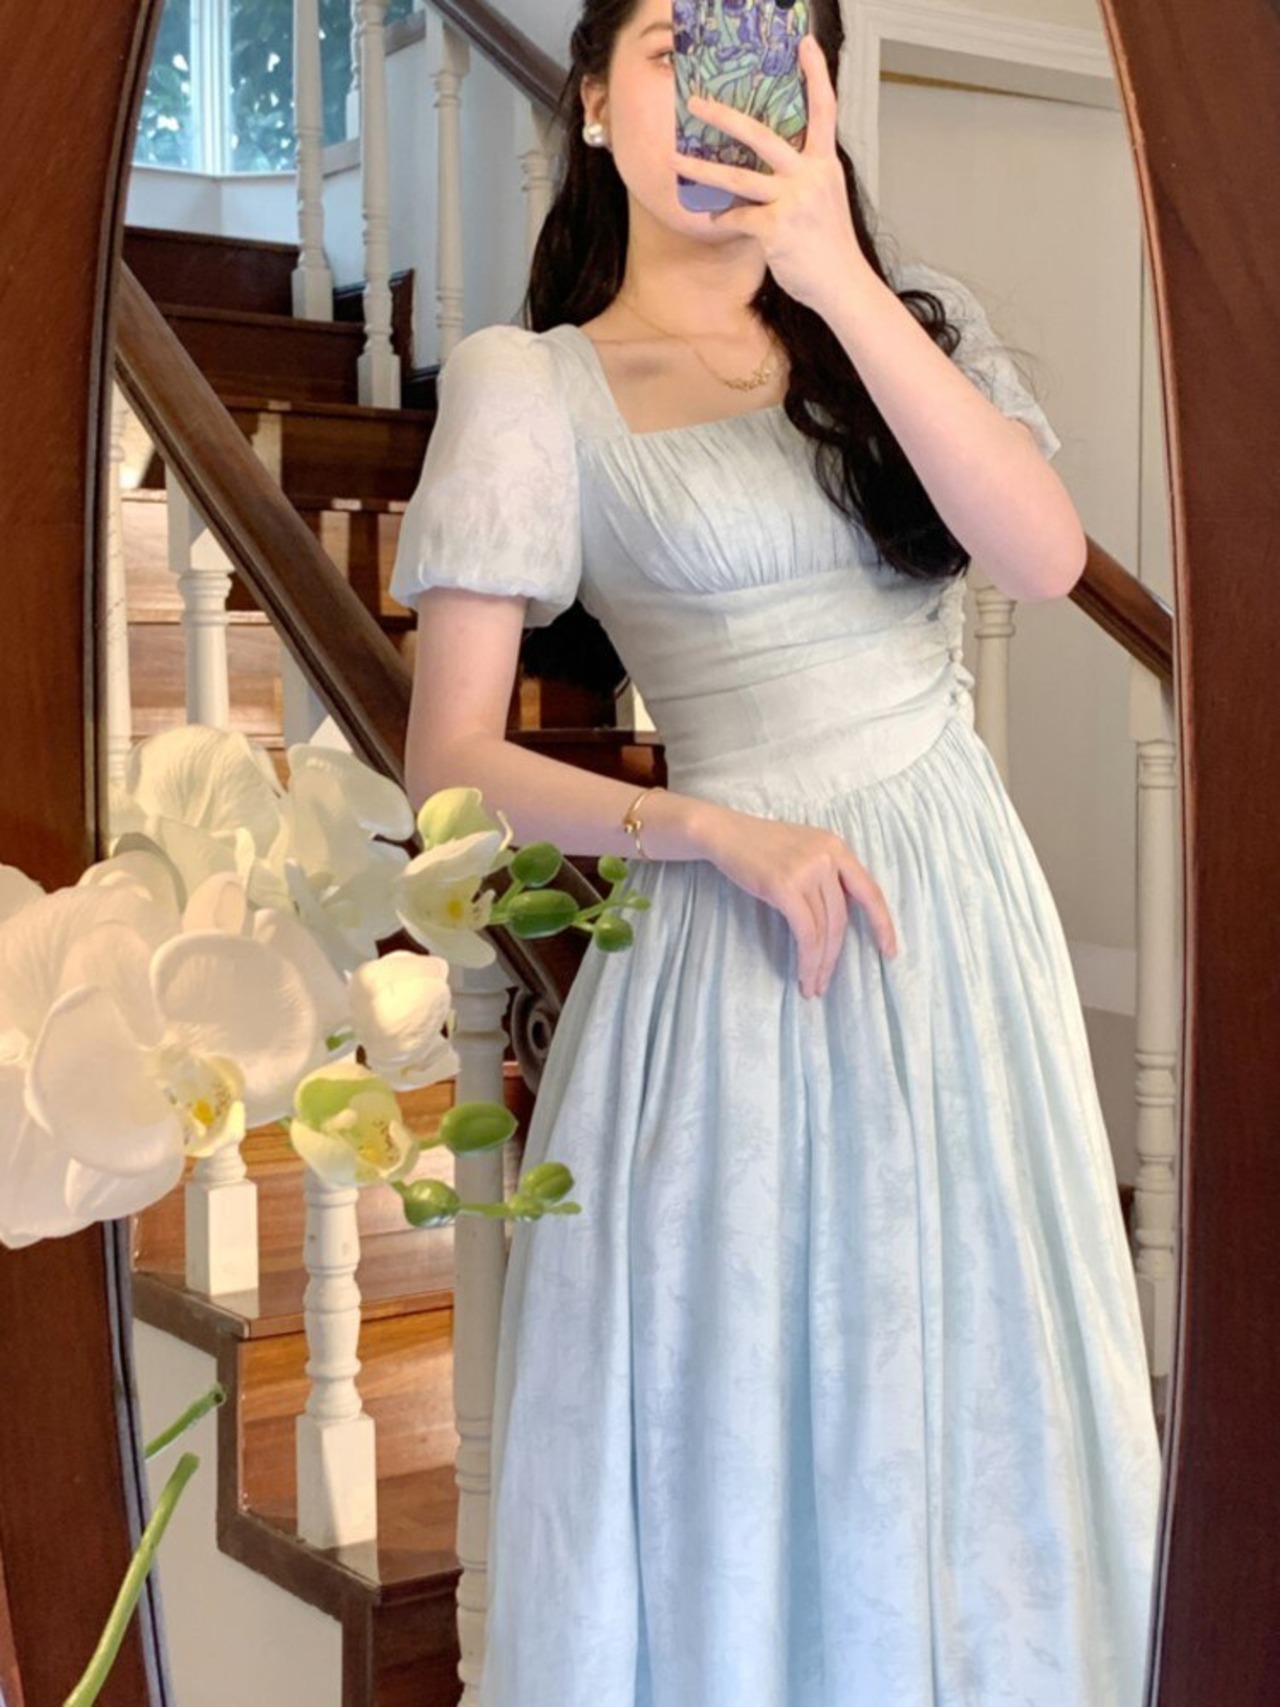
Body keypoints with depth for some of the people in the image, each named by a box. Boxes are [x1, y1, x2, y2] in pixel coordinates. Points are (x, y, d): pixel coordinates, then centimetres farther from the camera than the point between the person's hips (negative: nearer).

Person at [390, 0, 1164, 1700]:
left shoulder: (903, 316, 7)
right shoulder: (532, 383, -4)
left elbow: (1046, 556, -11)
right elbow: (451, 761, -7)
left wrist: (841, 282, -19)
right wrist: (719, 830, -18)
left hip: (968, 911, 4)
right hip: (747, 939, -4)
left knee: (982, 1415, 13)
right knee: (745, 1422, 6)